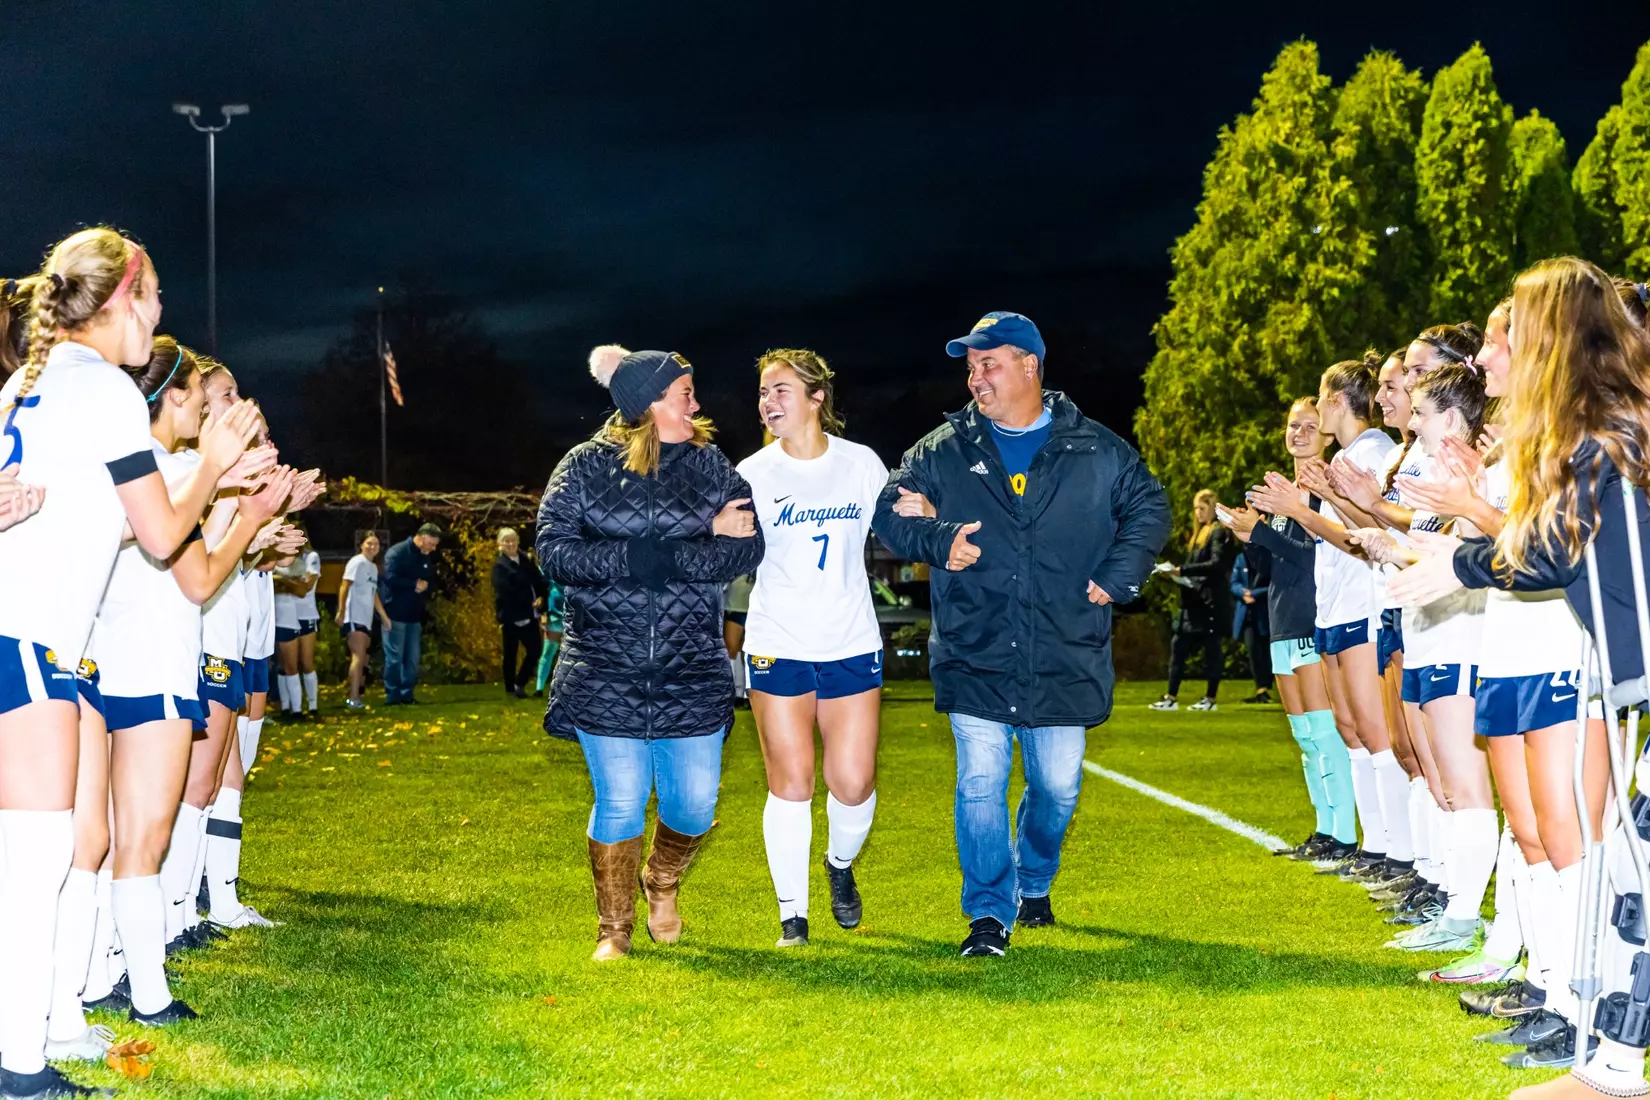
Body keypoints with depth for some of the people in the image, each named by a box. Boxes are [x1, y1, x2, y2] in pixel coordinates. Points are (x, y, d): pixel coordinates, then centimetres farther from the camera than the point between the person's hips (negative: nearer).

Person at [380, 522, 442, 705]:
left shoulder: (426, 558, 12)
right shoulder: (397, 552, -11)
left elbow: (429, 582, 21)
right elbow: (390, 578, -24)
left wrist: (425, 588, -4)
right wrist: (414, 585, -14)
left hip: (414, 615, 7)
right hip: (396, 614, -7)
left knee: (412, 658, 7)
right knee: (394, 657, -4)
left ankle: (406, 693, 14)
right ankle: (392, 695, 2)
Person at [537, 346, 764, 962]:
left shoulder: (710, 466, 6)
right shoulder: (585, 467, 1)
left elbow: (748, 547, -7)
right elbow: (554, 548, -8)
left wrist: (671, 557, -19)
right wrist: (632, 559, -20)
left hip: (693, 674, 2)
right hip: (606, 674, -2)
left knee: (694, 806, 4)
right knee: (619, 805, 0)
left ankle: (662, 884, 37)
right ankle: (614, 929, 19)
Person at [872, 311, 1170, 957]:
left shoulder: (1094, 451, 4)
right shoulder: (944, 451, 4)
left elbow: (1148, 507, 12)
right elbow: (889, 512, 4)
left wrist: (1117, 577, -1)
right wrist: (938, 540, -15)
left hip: (1065, 660, 1)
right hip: (974, 657, -1)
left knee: (1057, 787, 9)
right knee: (980, 784, -7)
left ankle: (1033, 885, 36)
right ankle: (989, 915, 3)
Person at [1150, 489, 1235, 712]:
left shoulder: (1219, 533, -7)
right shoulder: (1200, 533, 19)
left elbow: (1217, 565, -19)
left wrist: (1184, 570, -21)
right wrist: (1179, 572, 1)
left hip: (1211, 601, -9)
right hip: (1195, 601, 9)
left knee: (1211, 647, -2)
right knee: (1179, 645, 4)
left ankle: (1210, 699, 4)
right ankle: (1171, 697, 6)